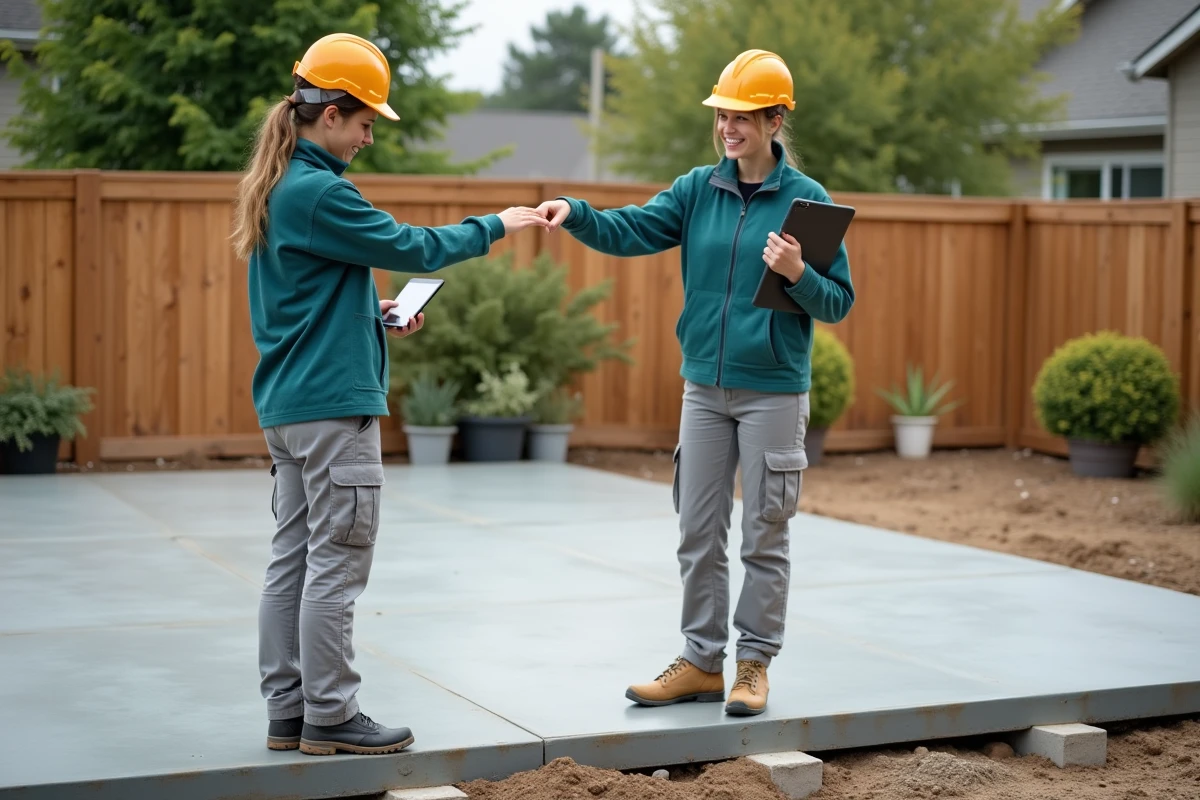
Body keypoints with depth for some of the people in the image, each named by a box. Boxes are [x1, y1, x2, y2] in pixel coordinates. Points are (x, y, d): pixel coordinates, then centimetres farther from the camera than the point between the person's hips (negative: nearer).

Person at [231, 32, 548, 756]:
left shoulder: (279, 186, 14)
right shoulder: (320, 192, -16)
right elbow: (411, 246, -11)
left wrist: (374, 310, 13)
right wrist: (496, 227, 1)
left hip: (286, 400, 10)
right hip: (333, 404, -10)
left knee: (293, 560, 11)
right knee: (337, 563, -4)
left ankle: (289, 712, 16)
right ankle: (330, 717, 2)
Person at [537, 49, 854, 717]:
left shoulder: (806, 199, -6)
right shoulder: (699, 189, 5)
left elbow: (838, 303, -5)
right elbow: (631, 231, -8)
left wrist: (797, 275, -24)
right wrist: (575, 212, -25)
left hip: (774, 392, -4)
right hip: (705, 386, 4)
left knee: (764, 537, 4)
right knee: (699, 535, 9)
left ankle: (754, 665, 16)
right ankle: (702, 662, 20)